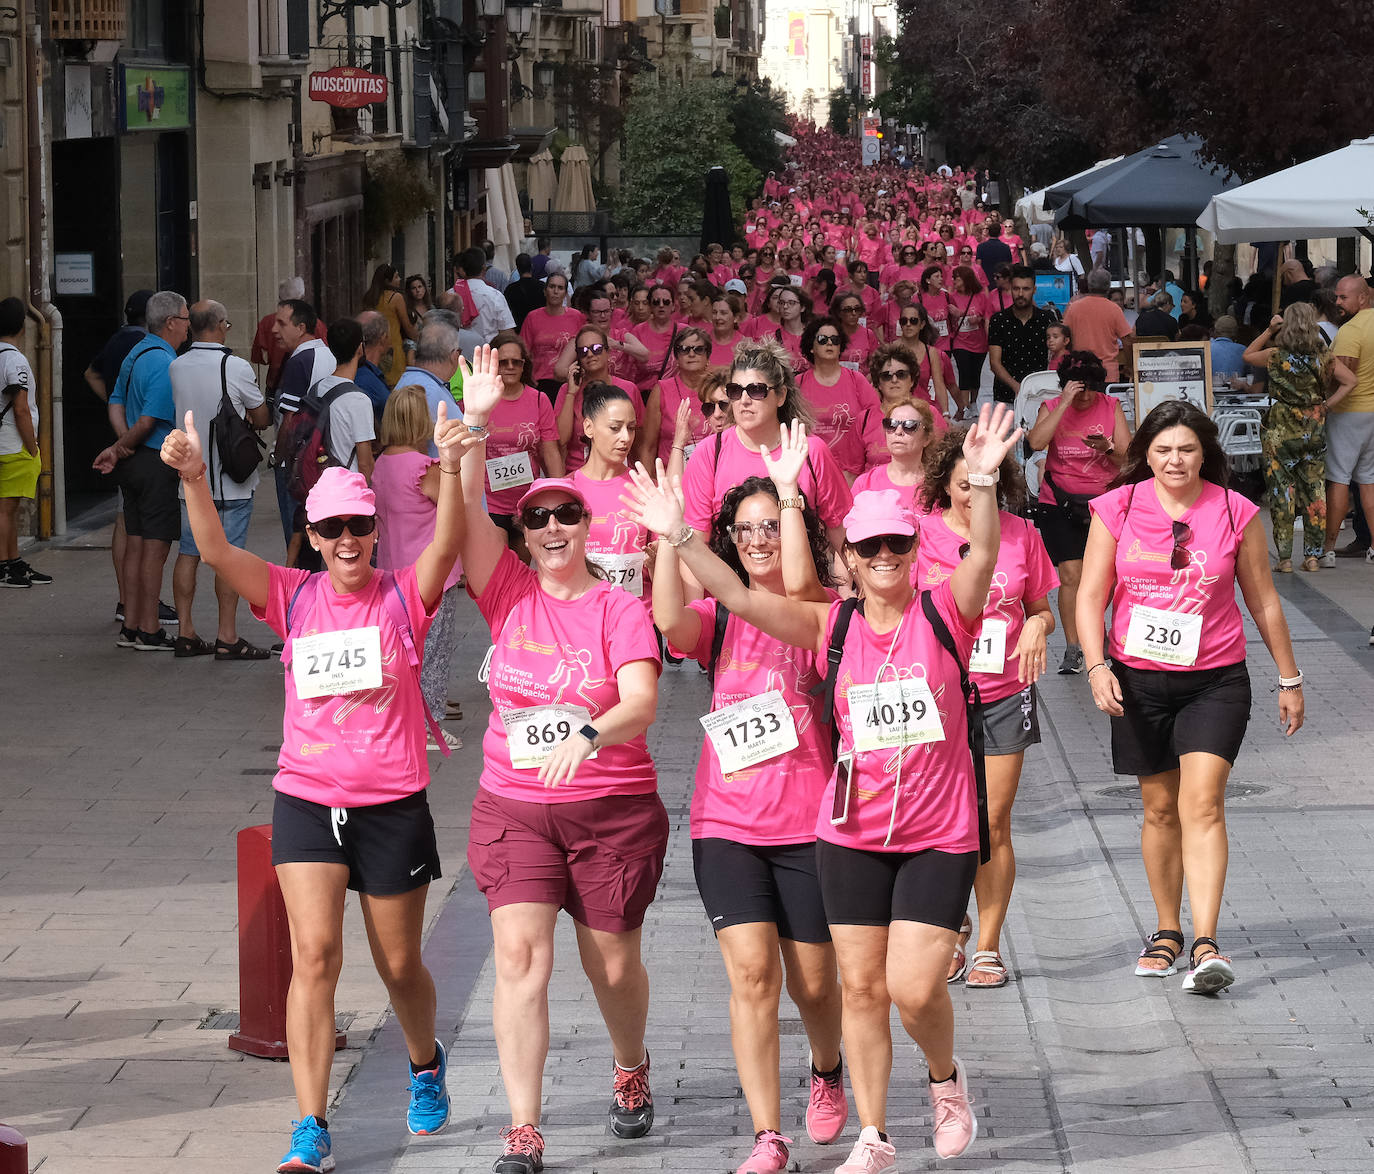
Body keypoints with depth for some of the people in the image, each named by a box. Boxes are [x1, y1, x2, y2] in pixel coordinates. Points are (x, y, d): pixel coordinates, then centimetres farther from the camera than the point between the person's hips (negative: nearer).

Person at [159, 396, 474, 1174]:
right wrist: (194, 481, -31)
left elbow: (449, 545, -23)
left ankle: (427, 1064, 44)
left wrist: (452, 470, -41)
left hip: (394, 805, -1)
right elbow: (217, 553, -13)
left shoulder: (405, 596, -4)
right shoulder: (293, 597, 1)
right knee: (314, 954, -11)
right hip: (307, 799, 1)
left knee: (400, 965, 12)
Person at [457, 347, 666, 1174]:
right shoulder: (511, 594, 2)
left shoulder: (620, 610, -5)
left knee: (613, 965, 11)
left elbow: (642, 702, -19)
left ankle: (632, 1070, 43)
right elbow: (465, 511, -9)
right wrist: (475, 424, -19)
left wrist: (588, 735, -39)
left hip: (613, 808, -1)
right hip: (514, 808, 1)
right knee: (521, 957, -12)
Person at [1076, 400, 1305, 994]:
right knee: (1160, 808, 10)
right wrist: (1098, 667, -13)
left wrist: (1289, 679, 13)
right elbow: (1091, 594, 1)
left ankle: (1206, 946, -21)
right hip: (1138, 678, 2)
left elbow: (1263, 600, 8)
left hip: (1215, 680, -2)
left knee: (1202, 803, -15)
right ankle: (1167, 933, 27)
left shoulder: (1235, 513, -1)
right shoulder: (1118, 509, -1)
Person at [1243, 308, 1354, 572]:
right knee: (1314, 490, 9)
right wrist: (1326, 405, -2)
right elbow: (1349, 381, -4)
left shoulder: (1276, 356, -9)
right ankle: (1313, 555, 9)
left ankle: (1285, 558, 1)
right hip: (1314, 428, 2)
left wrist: (1269, 331, 6)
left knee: (1281, 490, 3)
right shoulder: (1323, 357, -4)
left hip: (1281, 430, -2)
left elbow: (1247, 355, 9)